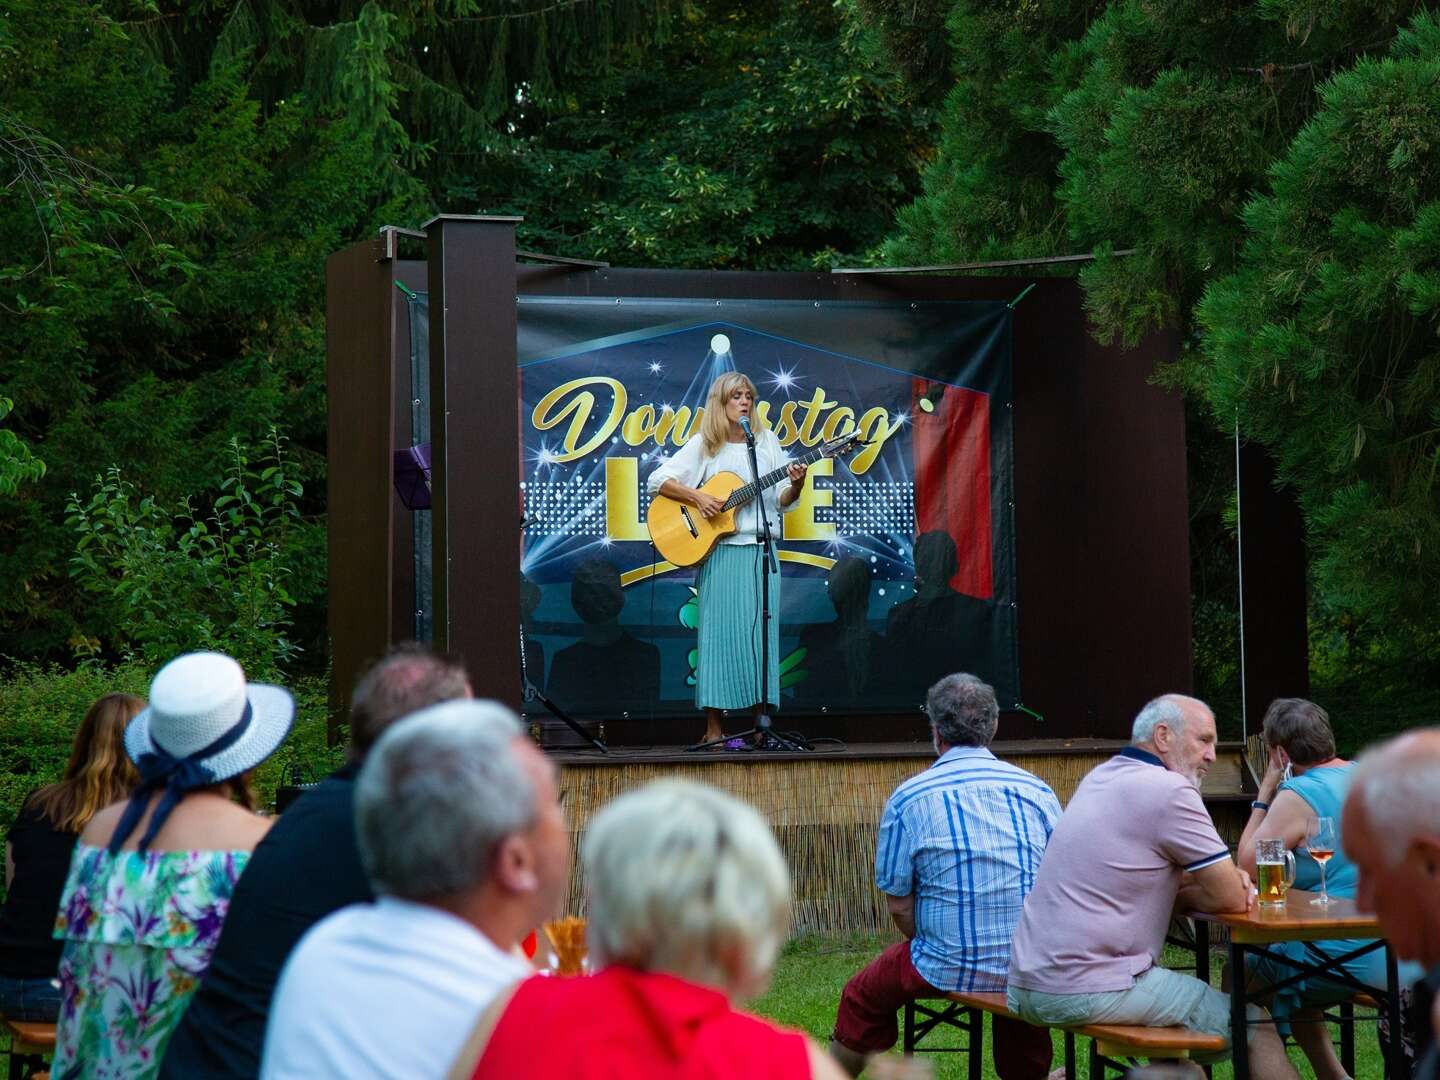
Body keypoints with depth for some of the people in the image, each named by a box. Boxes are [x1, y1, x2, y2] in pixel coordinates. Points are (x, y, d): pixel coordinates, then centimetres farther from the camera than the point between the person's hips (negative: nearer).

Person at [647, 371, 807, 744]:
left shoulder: (767, 442, 11)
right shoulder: (703, 445, 3)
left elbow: (781, 502, 11)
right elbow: (657, 480, -2)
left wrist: (795, 485, -11)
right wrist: (697, 497, -14)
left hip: (762, 549, 3)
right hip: (720, 550, -3)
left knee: (762, 630, 0)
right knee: (721, 630, -5)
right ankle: (713, 729, -3)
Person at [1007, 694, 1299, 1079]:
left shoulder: (1102, 778, 15)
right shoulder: (1168, 789, -12)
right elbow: (1231, 899, -9)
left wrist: (1228, 878, 6)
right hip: (1091, 990, -9)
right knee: (1254, 1025, 5)